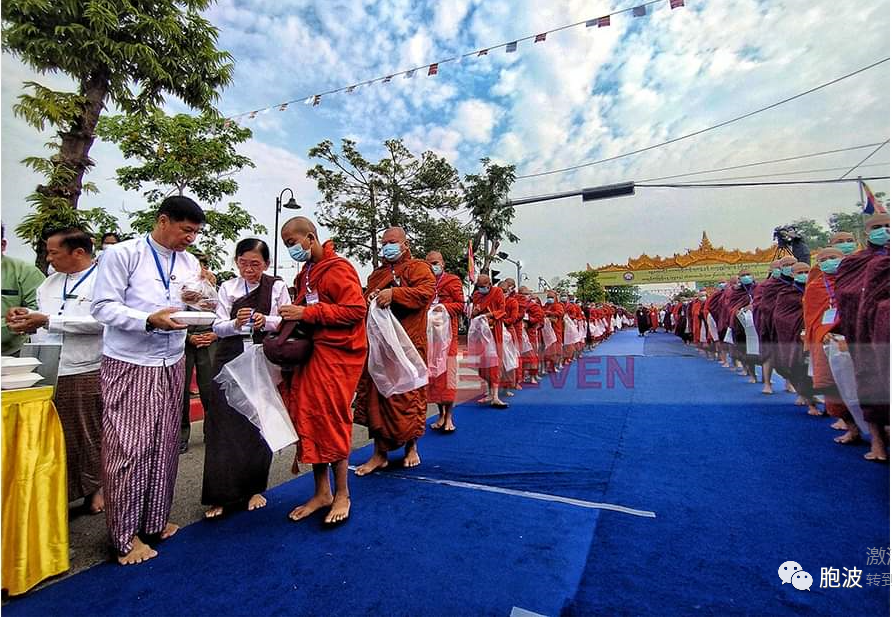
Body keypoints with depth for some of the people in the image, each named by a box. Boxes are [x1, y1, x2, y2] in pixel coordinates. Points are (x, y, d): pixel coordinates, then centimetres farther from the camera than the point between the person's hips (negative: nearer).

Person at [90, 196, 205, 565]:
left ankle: (154, 521, 27)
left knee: (164, 446, 12)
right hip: (129, 365, -5)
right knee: (128, 448, 0)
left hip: (171, 365, 6)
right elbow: (103, 307, -10)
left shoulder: (190, 263, 9)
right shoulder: (121, 254, -7)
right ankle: (125, 534, 17)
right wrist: (149, 320, -24)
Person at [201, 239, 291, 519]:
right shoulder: (227, 287, 6)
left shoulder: (278, 287, 2)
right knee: (224, 425, 2)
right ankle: (222, 495, 18)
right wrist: (236, 323, -19)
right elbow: (217, 327, 1)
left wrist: (267, 321, -18)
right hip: (230, 361, 1)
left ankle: (253, 488, 25)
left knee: (259, 424, 6)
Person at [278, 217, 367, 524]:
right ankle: (321, 492, 25)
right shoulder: (306, 272, 16)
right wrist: (292, 317, 5)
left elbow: (355, 310, -19)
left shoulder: (338, 269, -10)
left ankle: (341, 495, 19)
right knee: (308, 420, 9)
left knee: (331, 422, -1)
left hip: (336, 355, -8)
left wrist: (306, 313, -19)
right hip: (312, 353, 8)